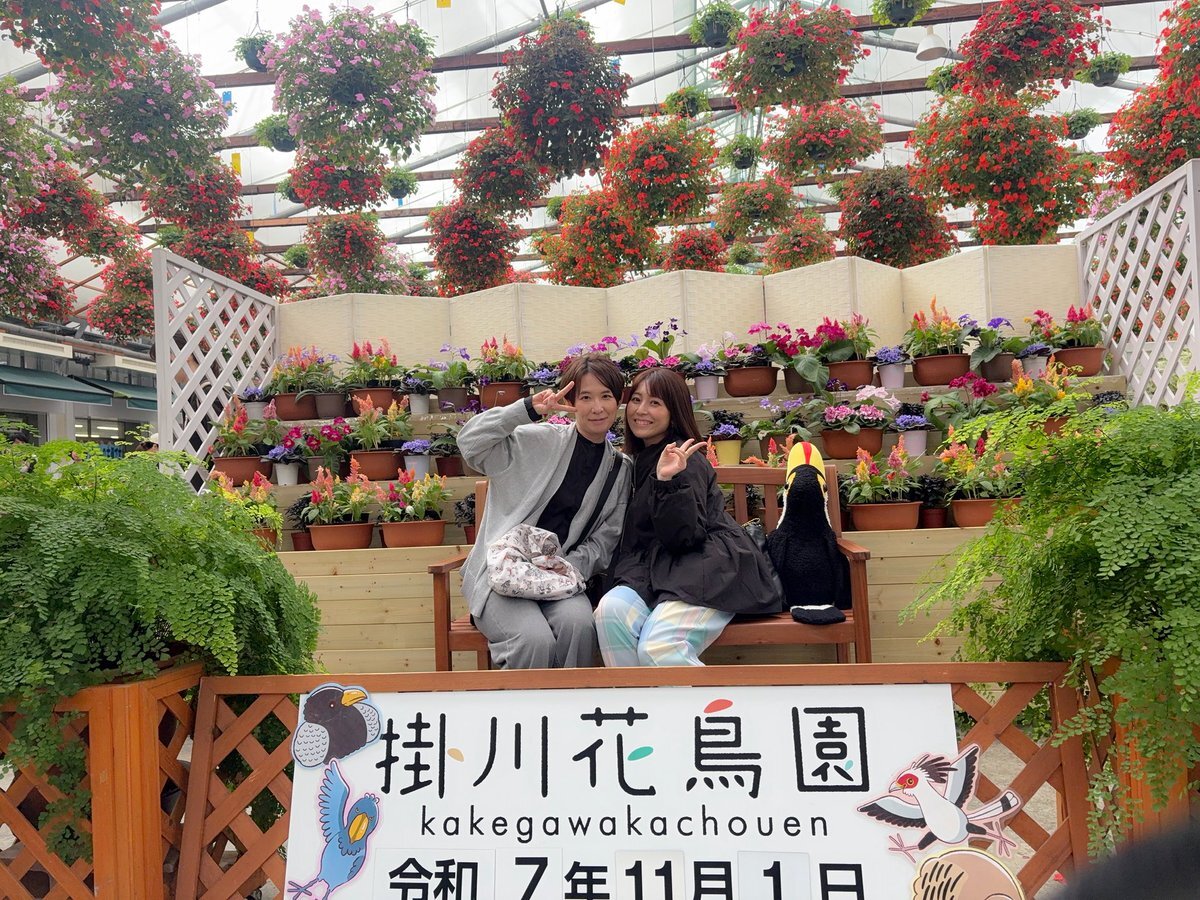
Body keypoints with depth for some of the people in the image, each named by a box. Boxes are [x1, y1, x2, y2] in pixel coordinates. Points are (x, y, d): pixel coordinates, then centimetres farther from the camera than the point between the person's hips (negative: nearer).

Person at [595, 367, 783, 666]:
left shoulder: (684, 459, -6)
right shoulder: (639, 458, 19)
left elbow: (684, 537, -15)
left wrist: (668, 481, -25)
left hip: (704, 571, -7)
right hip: (660, 570, 7)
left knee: (658, 648, -31)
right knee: (610, 610, -26)